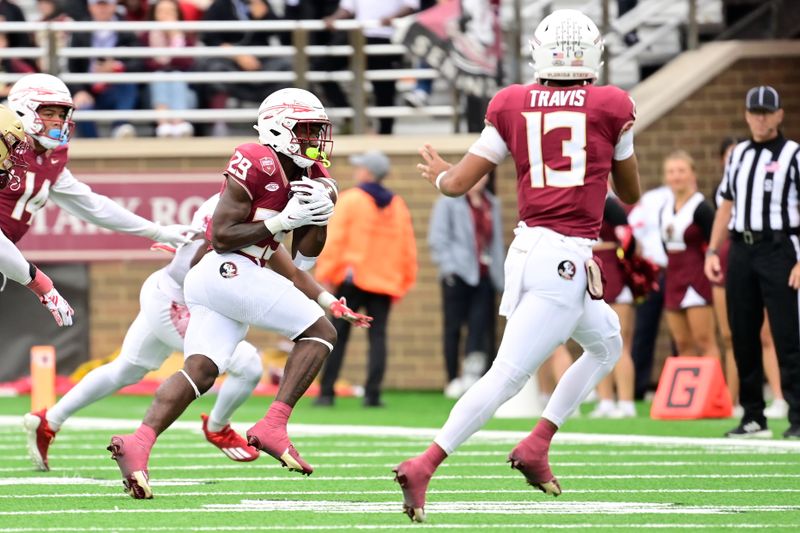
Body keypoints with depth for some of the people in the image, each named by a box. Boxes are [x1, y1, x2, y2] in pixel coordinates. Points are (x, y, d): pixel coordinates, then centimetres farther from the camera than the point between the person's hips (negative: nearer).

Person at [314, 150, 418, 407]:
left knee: (338, 335, 1)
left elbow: (334, 239, -9)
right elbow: (408, 247, 10)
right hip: (385, 281, 3)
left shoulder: (349, 200, -4)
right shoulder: (398, 206, 10)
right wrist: (405, 280, 16)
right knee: (378, 336, 3)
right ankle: (373, 394, -6)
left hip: (352, 278, -3)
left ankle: (326, 393, -2)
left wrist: (326, 275, -7)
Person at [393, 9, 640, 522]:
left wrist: (439, 172, 31)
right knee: (508, 374, -8)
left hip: (528, 249, 6)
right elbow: (631, 194, 13)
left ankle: (537, 443, 17)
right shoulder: (611, 107, -1)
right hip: (567, 258, -6)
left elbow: (458, 184, 8)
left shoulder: (513, 105, 5)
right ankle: (423, 466, -17)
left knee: (606, 344, 26)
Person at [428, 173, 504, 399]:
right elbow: (437, 238, -1)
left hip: (485, 276, 3)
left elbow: (497, 242, 19)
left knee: (480, 324, -12)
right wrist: (448, 266, -11)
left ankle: (472, 372, -17)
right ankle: (453, 379, 4)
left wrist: (499, 274, 11)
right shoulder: (448, 202, 4)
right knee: (453, 327, 0)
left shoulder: (492, 205, 17)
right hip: (458, 275, -3)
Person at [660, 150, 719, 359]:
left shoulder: (701, 208, -11)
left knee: (704, 341, -9)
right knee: (682, 344, 8)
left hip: (698, 277, -7)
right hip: (673, 277, 7)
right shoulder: (665, 210, 10)